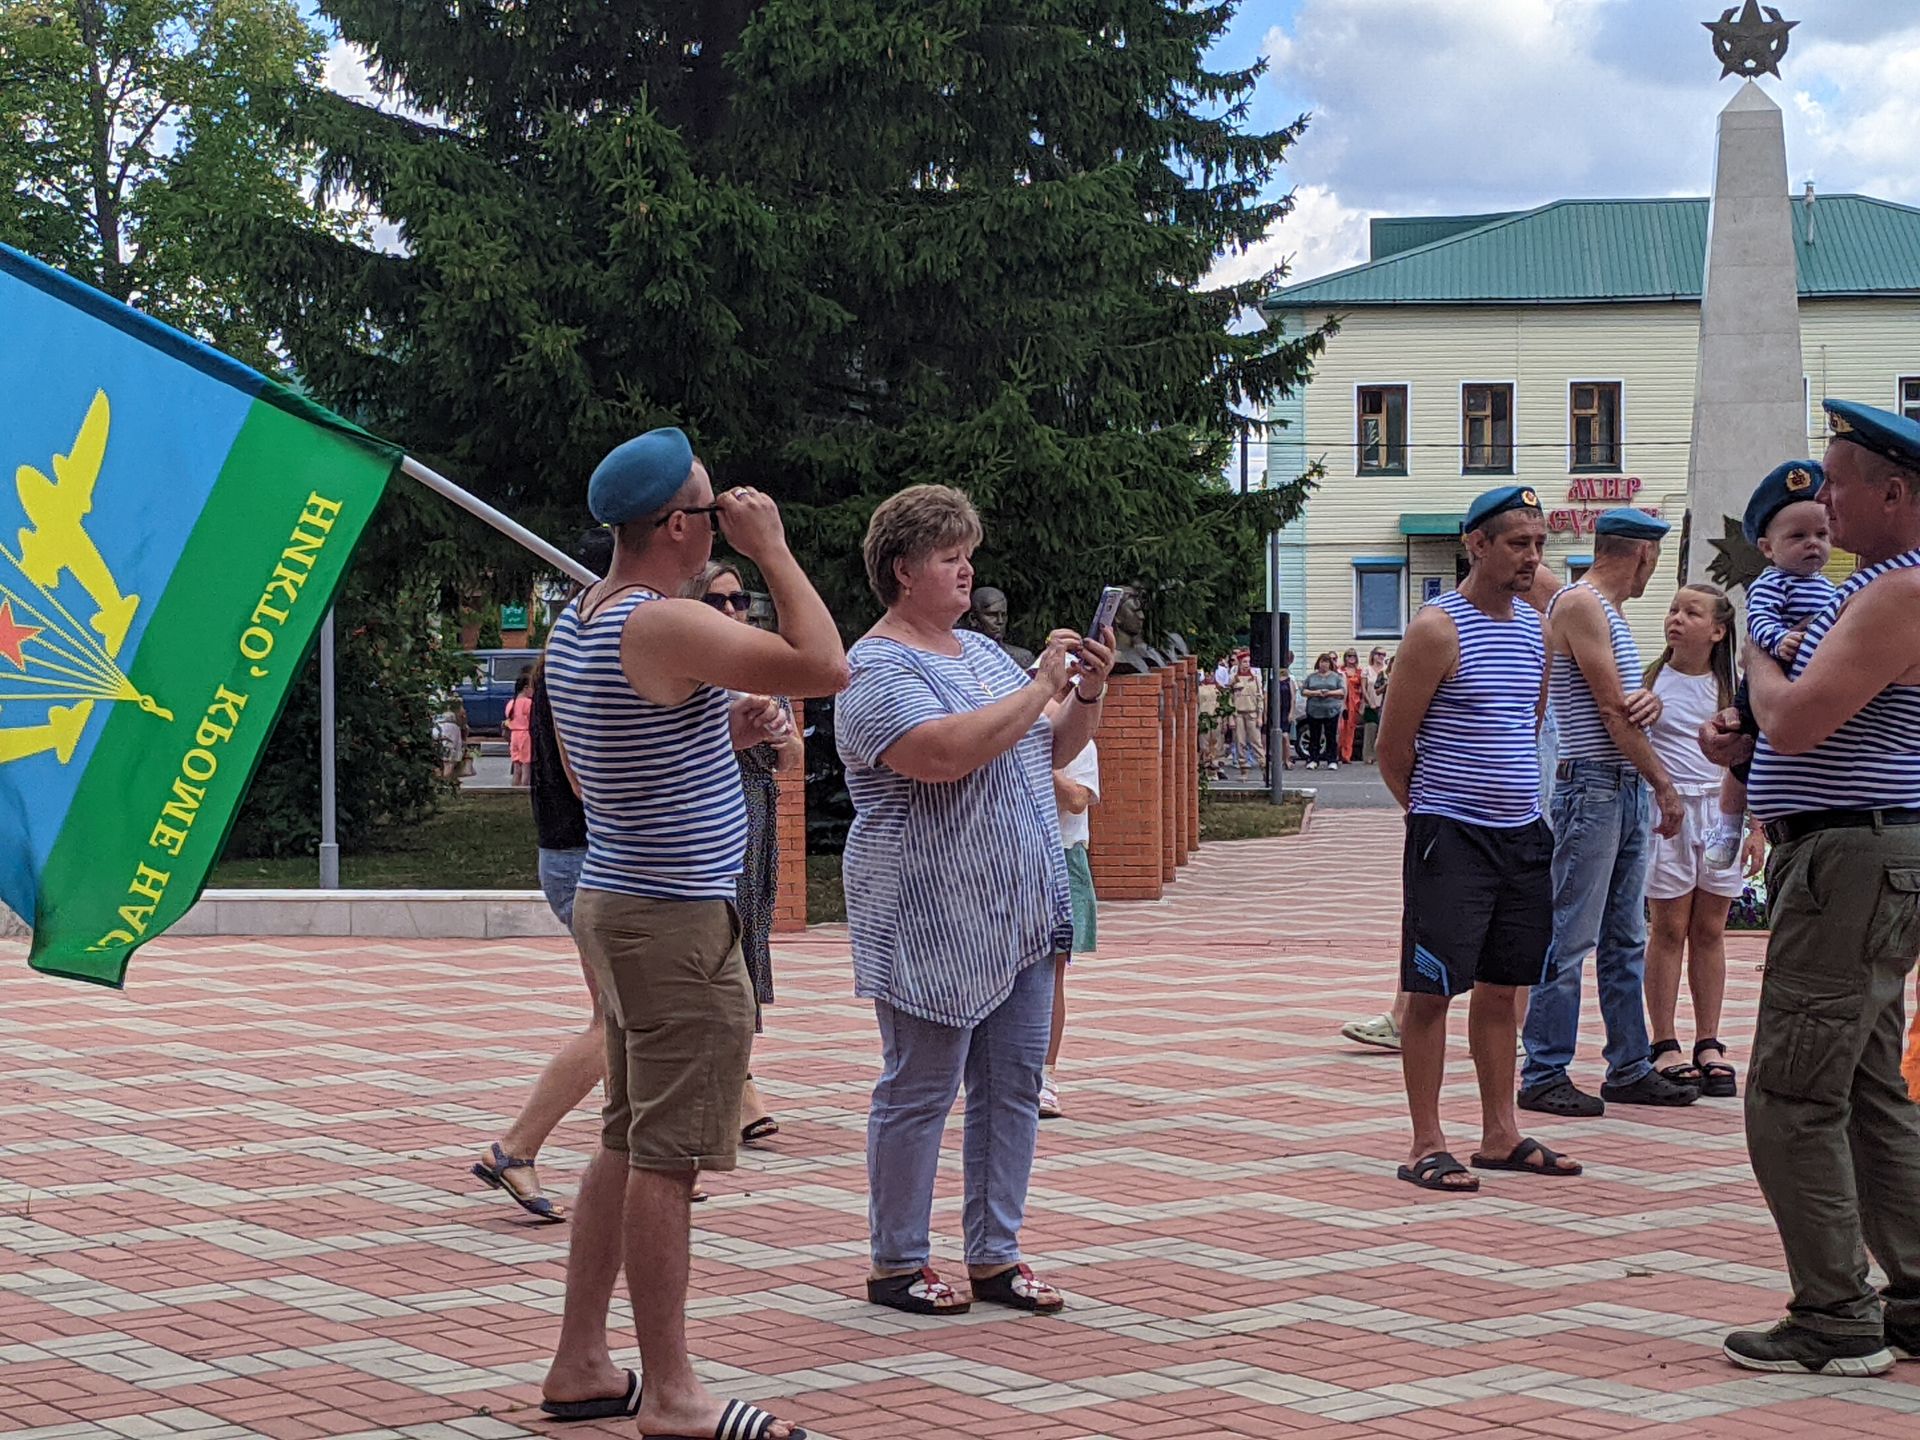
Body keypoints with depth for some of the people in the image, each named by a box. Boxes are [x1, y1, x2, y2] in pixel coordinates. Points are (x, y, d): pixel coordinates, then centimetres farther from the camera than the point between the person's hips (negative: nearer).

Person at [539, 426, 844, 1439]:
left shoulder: (576, 625, 11)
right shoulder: (665, 627, -19)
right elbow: (825, 668, -22)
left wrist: (723, 734, 13)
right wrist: (772, 550, -13)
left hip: (614, 899, 10)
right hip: (675, 919, -10)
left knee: (628, 1144, 15)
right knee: (667, 1156, -5)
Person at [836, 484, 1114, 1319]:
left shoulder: (982, 652, 16)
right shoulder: (877, 671, -11)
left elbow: (1050, 751, 20)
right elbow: (946, 753, -28)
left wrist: (1089, 692, 2)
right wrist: (1041, 686, -20)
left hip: (1017, 915, 8)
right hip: (931, 922, -8)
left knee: (1013, 1086, 9)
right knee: (919, 1091, -1)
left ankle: (995, 1256, 16)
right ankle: (896, 1264, 9)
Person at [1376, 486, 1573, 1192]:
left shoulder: (1535, 626, 12)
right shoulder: (1439, 628, -11)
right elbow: (1393, 748, -7)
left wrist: (1517, 801, 18)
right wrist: (1436, 809, 4)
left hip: (1523, 835, 7)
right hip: (1450, 839, -7)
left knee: (1502, 986, 12)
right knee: (1432, 990, -3)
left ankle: (1500, 1135, 20)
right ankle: (1426, 1146, 1)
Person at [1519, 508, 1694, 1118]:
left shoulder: (1610, 612, 20)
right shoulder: (1579, 605, -11)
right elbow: (1613, 710, -15)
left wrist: (1649, 703, -4)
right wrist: (1664, 782, -12)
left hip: (1628, 789, 10)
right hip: (1590, 786, -10)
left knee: (1626, 940, 13)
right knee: (1569, 939, -7)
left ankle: (1629, 1068, 19)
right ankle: (1543, 1076, -4)